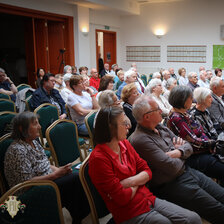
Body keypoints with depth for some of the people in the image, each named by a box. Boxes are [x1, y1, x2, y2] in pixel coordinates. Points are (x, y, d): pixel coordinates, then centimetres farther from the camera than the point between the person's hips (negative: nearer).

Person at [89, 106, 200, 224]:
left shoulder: (124, 144, 6)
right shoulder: (99, 158, -19)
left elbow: (147, 172, 6)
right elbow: (122, 197, -19)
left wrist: (129, 182, -13)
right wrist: (137, 184, 0)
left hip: (149, 200, 7)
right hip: (131, 214, -6)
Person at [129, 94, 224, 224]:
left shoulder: (161, 127, 8)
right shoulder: (140, 140, -21)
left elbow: (188, 146, 9)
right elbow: (173, 168, -24)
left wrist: (178, 152, -13)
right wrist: (182, 157, -2)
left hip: (188, 171, 9)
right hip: (172, 185, -9)